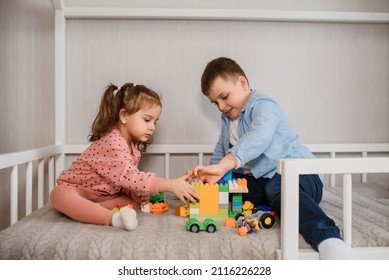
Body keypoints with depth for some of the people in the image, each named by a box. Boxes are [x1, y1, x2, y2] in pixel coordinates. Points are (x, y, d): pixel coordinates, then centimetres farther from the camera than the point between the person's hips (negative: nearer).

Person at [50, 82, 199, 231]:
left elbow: (126, 179, 4)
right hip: (76, 190, -7)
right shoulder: (112, 142, -28)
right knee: (59, 195, -38)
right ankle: (113, 218, -48)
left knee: (142, 198, -7)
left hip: (104, 195, 8)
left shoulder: (134, 146, 1)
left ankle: (93, 209, -24)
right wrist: (170, 185, -44)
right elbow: (127, 176, -40)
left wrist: (135, 193, -20)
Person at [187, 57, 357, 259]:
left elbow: (258, 139, -32)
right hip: (260, 181, 8)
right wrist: (211, 172, 0)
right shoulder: (227, 118, 19)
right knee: (218, 184, -13)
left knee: (278, 187, -43)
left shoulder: (263, 106, -10)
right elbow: (220, 152, 23)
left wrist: (222, 166, -46)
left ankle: (328, 239, -66)